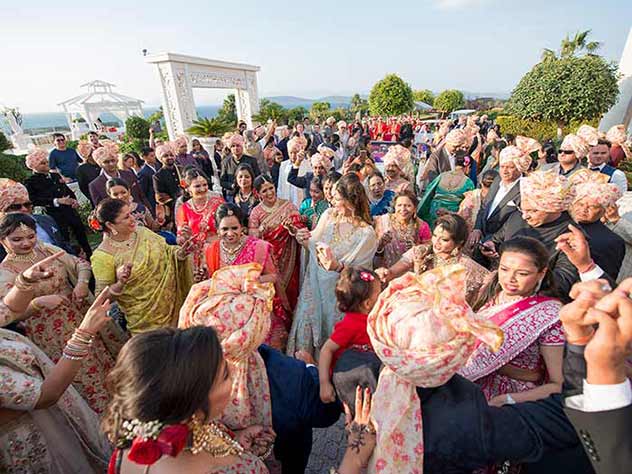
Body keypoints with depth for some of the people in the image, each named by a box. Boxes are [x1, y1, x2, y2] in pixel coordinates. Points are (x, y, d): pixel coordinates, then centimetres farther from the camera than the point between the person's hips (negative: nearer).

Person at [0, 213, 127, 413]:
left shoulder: (47, 250, -2)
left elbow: (81, 264, 3)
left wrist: (82, 282, -17)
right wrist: (37, 302, -30)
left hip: (83, 313, 5)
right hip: (52, 331, -4)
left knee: (109, 352, 17)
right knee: (83, 372, 7)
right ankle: (102, 410, 30)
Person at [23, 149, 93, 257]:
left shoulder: (55, 175, 10)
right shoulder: (30, 182, -7)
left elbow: (68, 190, 18)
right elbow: (33, 200, -16)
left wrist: (74, 200, -1)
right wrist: (56, 201, -24)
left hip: (71, 210, 5)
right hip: (55, 215, -5)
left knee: (81, 233, 13)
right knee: (64, 240, 4)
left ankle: (90, 256, 27)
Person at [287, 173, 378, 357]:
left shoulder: (366, 234, -18)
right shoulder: (328, 215, -5)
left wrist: (337, 266, -31)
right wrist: (303, 241, -13)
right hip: (313, 284, 4)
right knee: (306, 326, 13)